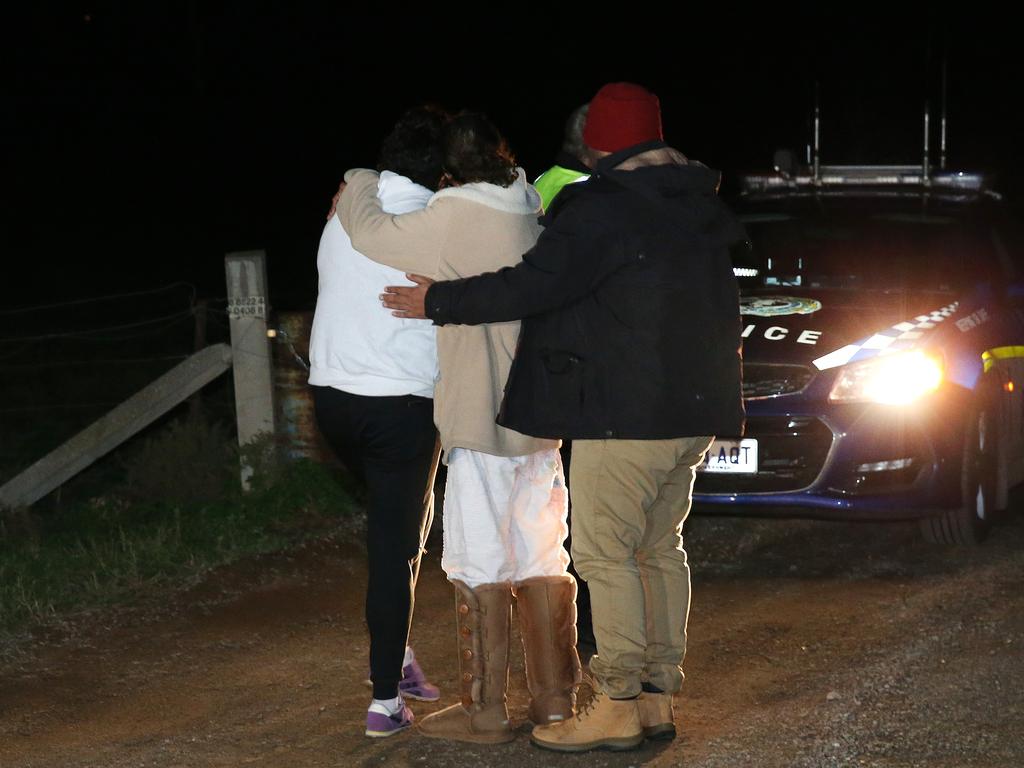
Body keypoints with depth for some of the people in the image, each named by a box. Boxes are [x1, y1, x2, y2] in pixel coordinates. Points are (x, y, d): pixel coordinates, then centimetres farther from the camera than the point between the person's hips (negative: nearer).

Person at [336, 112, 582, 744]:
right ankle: (556, 697, 19)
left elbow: (371, 234, -8)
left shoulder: (453, 220, -15)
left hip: (483, 421, -7)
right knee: (541, 560, 13)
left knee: (481, 564, -1)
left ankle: (485, 711, 4)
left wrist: (359, 184, 13)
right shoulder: (534, 216, 6)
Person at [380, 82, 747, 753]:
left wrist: (441, 302, -10)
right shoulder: (700, 203, 14)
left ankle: (619, 705, -3)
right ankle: (659, 695, 17)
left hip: (627, 411, -9)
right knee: (660, 546, 14)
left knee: (606, 550, -3)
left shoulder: (603, 209, -14)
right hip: (695, 407, 9)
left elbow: (536, 284, -19)